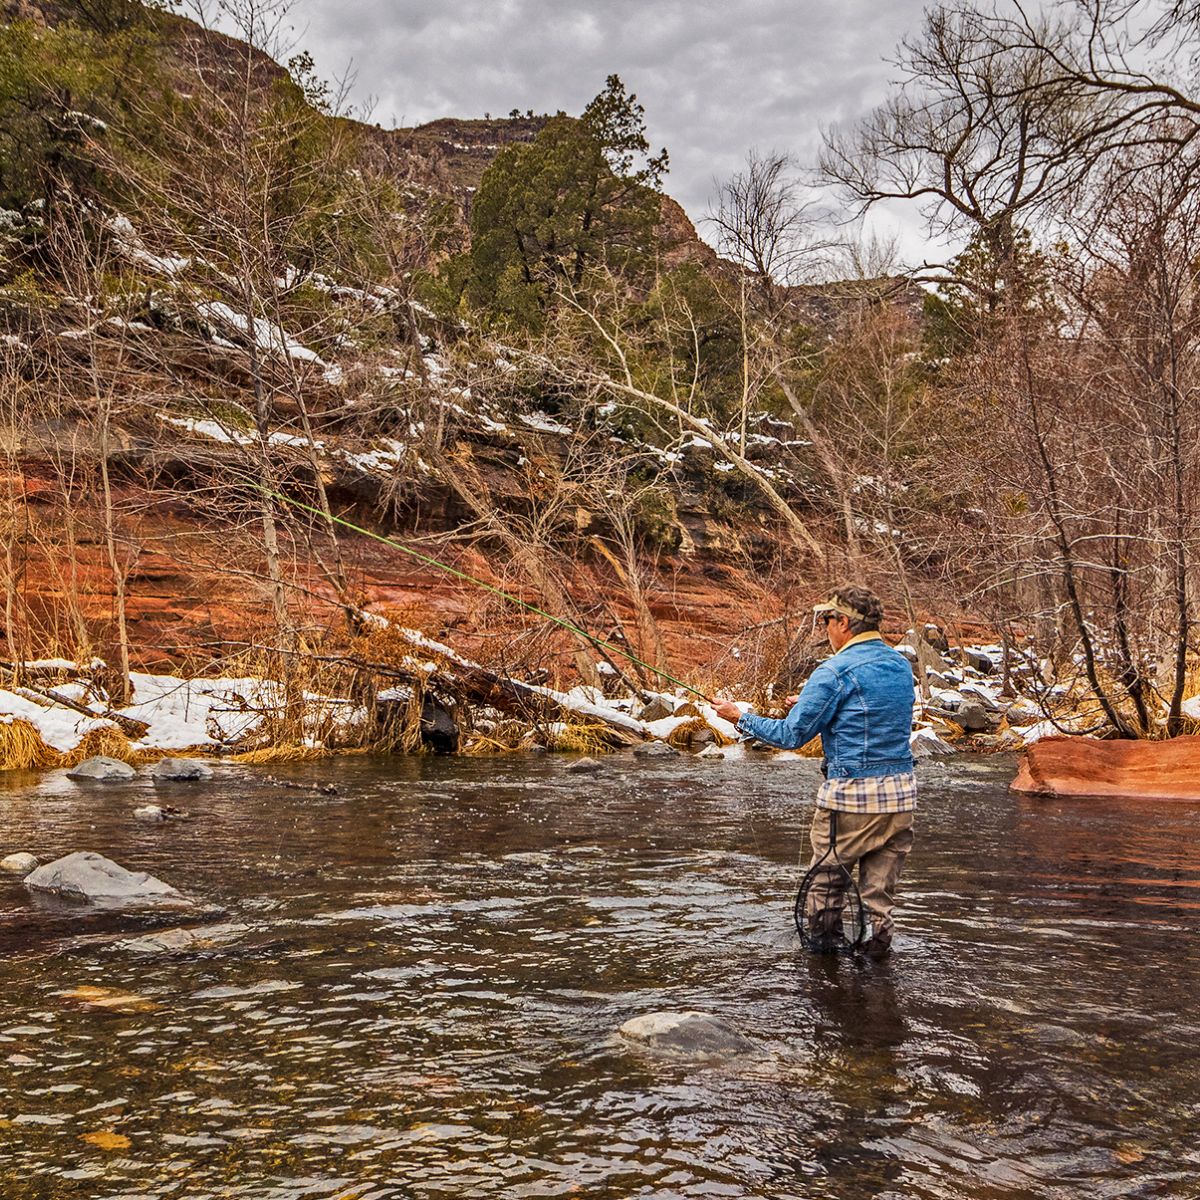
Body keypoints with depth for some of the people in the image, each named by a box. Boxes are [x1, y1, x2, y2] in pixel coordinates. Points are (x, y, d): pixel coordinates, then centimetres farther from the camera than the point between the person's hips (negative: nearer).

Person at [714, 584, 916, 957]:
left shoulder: (835, 671, -14)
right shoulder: (901, 665, 10)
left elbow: (793, 735, -10)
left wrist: (741, 718, 3)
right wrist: (810, 705, 26)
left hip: (851, 793, -6)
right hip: (901, 792, 6)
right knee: (880, 884, 14)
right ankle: (878, 938, 15)